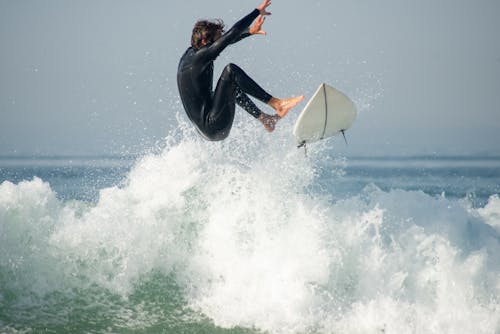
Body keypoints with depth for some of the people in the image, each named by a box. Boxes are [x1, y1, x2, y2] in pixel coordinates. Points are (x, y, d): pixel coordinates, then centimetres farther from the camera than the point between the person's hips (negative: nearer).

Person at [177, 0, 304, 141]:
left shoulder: (190, 53, 10)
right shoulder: (200, 57, -15)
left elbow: (226, 39, 22)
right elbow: (233, 33, -17)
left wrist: (250, 31, 23)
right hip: (214, 128, -10)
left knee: (231, 86, 26)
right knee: (231, 71, -13)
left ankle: (263, 117, 28)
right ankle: (276, 104, -13)